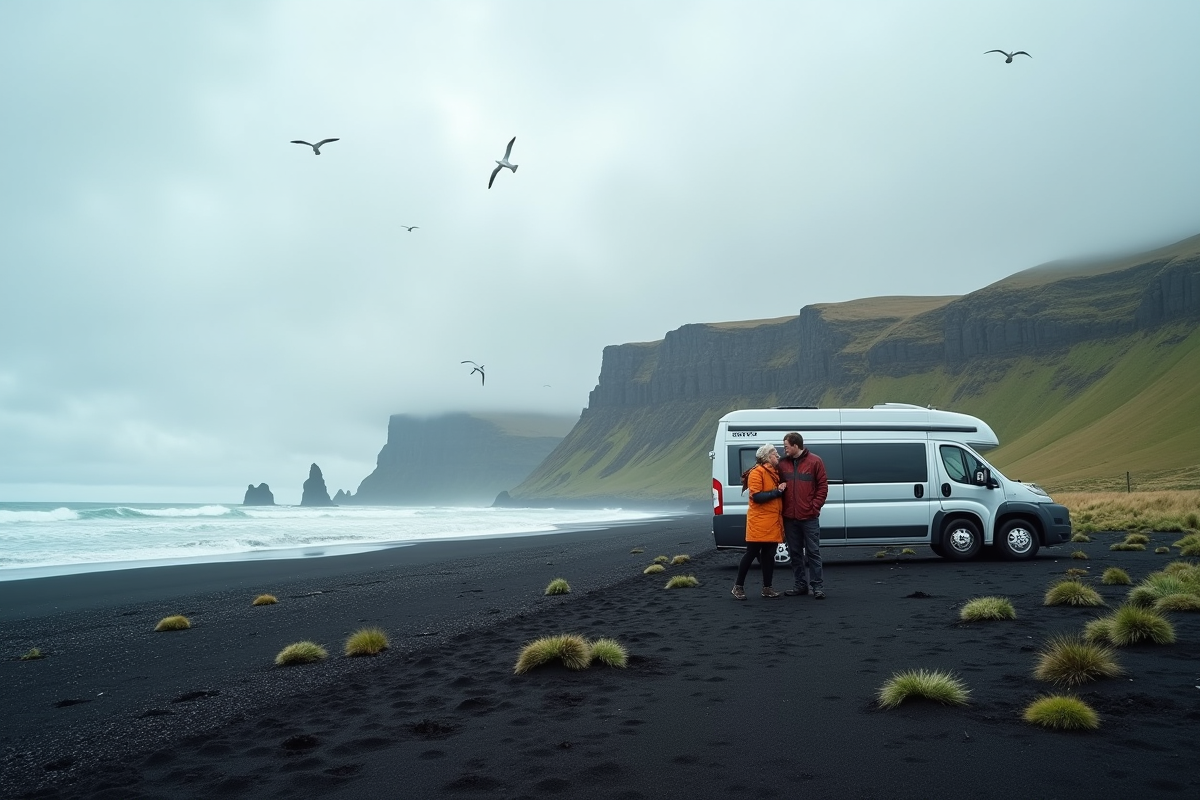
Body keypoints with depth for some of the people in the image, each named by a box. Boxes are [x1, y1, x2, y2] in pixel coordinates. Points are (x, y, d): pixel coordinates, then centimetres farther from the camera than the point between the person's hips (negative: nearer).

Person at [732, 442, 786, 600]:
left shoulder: (774, 473, 17)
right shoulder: (757, 473, -9)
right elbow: (756, 496, -17)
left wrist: (782, 490, 8)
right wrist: (776, 492, -17)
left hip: (773, 522, 8)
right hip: (759, 522, -8)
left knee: (769, 555, 8)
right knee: (751, 553, -3)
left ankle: (767, 588, 14)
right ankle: (738, 587, 6)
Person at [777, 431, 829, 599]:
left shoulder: (815, 461, -2)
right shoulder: (782, 463, 8)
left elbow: (823, 486, -1)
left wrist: (814, 506, -9)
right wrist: (780, 509, 2)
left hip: (809, 517, -4)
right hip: (789, 517, 4)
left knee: (813, 552, 0)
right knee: (795, 552, 10)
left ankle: (818, 586, 4)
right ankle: (800, 585, 19)